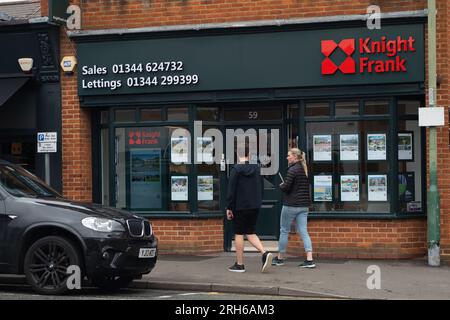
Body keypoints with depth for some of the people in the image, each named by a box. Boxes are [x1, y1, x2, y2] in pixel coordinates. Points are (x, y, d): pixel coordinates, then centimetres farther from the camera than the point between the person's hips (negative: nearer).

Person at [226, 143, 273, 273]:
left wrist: (229, 207, -7)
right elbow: (261, 188, 13)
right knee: (250, 233, 15)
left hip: (240, 207, -5)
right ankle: (265, 253, -7)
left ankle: (239, 264, 6)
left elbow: (231, 190, -12)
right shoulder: (257, 168, 7)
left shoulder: (236, 169, -11)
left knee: (239, 234, 3)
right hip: (255, 206, 6)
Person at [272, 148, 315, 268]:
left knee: (284, 231, 7)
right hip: (304, 205, 7)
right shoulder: (305, 169, 11)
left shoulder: (293, 170, -14)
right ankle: (309, 259, -7)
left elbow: (286, 187, -20)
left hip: (291, 205, -7)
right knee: (303, 232, 4)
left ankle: (280, 258, 17)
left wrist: (281, 186, 3)